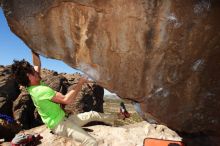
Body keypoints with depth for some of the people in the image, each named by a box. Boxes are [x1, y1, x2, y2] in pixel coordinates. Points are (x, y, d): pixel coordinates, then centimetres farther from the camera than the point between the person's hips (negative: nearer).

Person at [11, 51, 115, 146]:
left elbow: (37, 64, 15)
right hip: (60, 125, -10)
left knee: (93, 114, 15)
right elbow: (67, 100, -32)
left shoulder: (33, 87, 4)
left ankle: (113, 118, 37)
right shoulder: (42, 90, -27)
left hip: (64, 119, 10)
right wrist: (80, 83, -22)